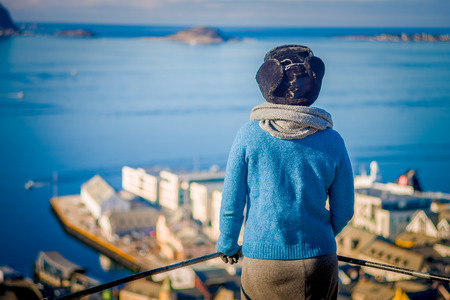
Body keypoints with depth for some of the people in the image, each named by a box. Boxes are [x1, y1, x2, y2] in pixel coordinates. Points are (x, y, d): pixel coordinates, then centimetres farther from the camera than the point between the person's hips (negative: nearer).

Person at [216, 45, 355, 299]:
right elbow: (344, 211, 3)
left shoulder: (248, 137, -8)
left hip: (261, 262, -1)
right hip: (318, 262, 1)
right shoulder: (332, 141, -5)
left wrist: (227, 245, 13)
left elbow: (231, 204, -5)